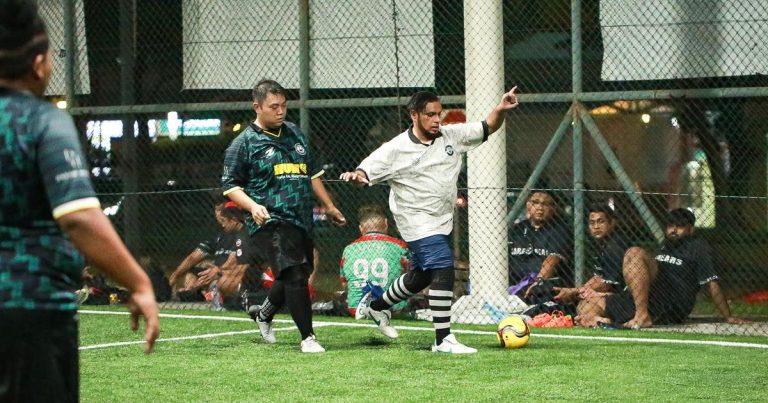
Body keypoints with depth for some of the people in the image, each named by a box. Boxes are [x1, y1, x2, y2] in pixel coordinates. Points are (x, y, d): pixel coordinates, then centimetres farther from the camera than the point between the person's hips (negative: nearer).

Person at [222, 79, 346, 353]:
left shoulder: (296, 134, 16)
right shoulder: (244, 143, -3)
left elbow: (312, 173, 26)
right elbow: (230, 185, -2)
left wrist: (329, 206, 25)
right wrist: (253, 206, -18)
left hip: (301, 220, 7)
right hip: (270, 222, -7)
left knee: (297, 276, 15)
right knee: (295, 274, -19)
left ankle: (264, 313, 42)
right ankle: (307, 338, -12)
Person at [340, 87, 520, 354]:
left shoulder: (452, 136, 2)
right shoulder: (396, 150, -12)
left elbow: (489, 127, 7)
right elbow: (366, 173, -11)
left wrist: (501, 109, -14)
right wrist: (354, 177, -34)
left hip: (443, 222, 7)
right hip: (418, 224, -7)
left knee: (421, 276, 21)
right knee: (443, 270, -20)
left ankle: (376, 306, 45)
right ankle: (443, 340, -17)